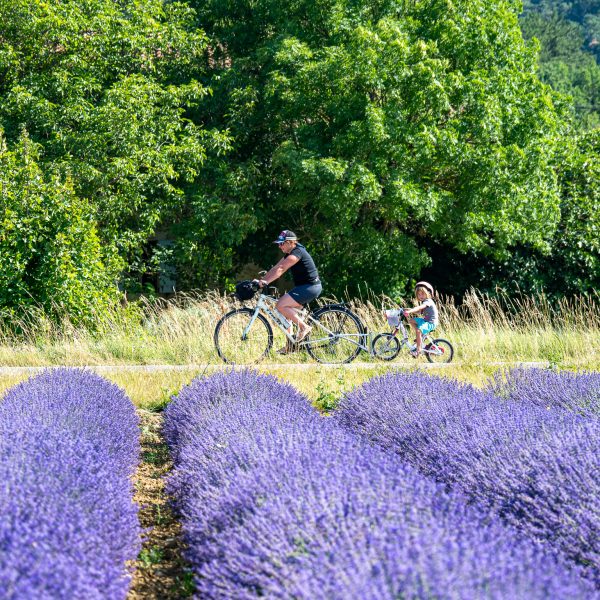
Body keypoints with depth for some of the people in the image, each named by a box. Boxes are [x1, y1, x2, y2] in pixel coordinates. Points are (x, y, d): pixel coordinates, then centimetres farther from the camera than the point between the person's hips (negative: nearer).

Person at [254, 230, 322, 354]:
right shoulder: (289, 254, 14)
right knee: (287, 311, 9)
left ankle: (304, 327, -11)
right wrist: (261, 280, 1)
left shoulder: (297, 252, -17)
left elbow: (281, 269, -28)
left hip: (311, 287, -10)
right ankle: (290, 345, 13)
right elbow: (276, 268, 11)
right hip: (304, 287, 10)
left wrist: (266, 282, -36)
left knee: (281, 305, -19)